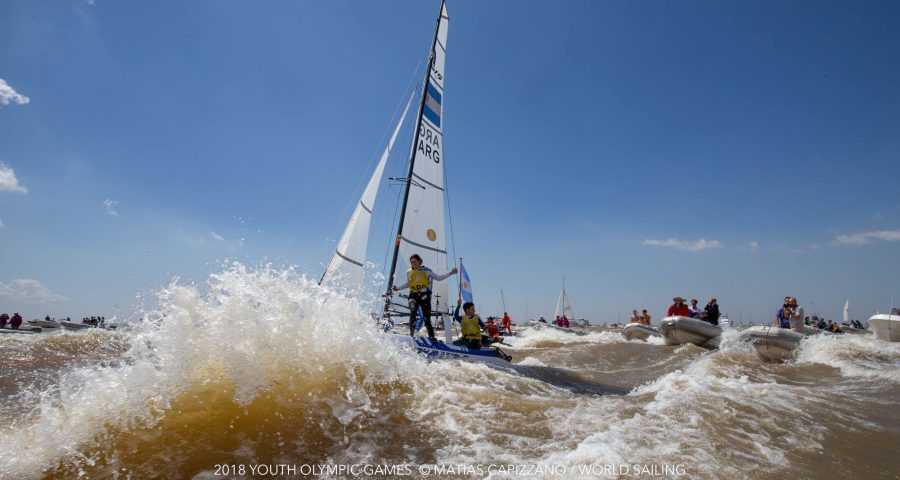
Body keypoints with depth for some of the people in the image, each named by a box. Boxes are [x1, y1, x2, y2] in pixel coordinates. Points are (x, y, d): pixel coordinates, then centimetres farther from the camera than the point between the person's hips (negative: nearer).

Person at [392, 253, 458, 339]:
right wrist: (398, 288, 18)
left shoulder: (426, 271, 5)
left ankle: (431, 336, 7)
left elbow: (438, 278, 11)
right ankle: (412, 334, -29)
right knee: (413, 313, -27)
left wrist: (450, 273, 4)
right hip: (414, 295, 1)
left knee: (427, 318, -2)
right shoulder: (409, 272, 11)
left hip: (425, 295, -1)